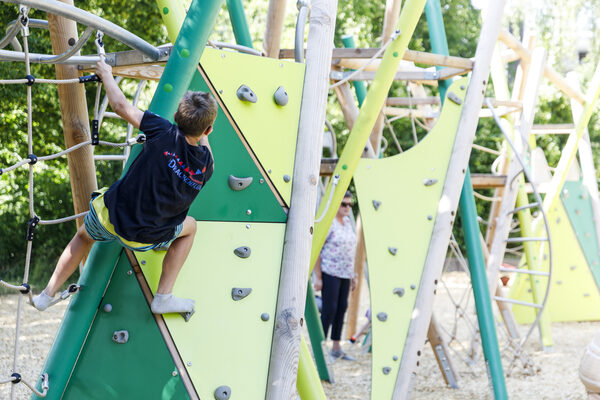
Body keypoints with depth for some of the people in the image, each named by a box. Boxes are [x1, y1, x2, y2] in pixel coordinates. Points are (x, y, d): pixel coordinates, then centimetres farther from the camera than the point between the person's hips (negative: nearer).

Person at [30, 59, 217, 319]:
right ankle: (163, 297, 20)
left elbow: (121, 106, -9)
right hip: (146, 239, 0)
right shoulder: (206, 164, -12)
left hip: (110, 217, 0)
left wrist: (106, 74, 6)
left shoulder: (165, 133, -19)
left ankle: (47, 294, 35)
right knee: (189, 227, 30)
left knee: (84, 236, 35)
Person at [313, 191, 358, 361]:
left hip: (344, 273, 8)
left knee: (341, 308, 11)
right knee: (329, 309, -10)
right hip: (330, 272, -8)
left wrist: (352, 274, 18)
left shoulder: (347, 222, 12)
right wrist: (317, 277, -16)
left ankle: (336, 348, 20)